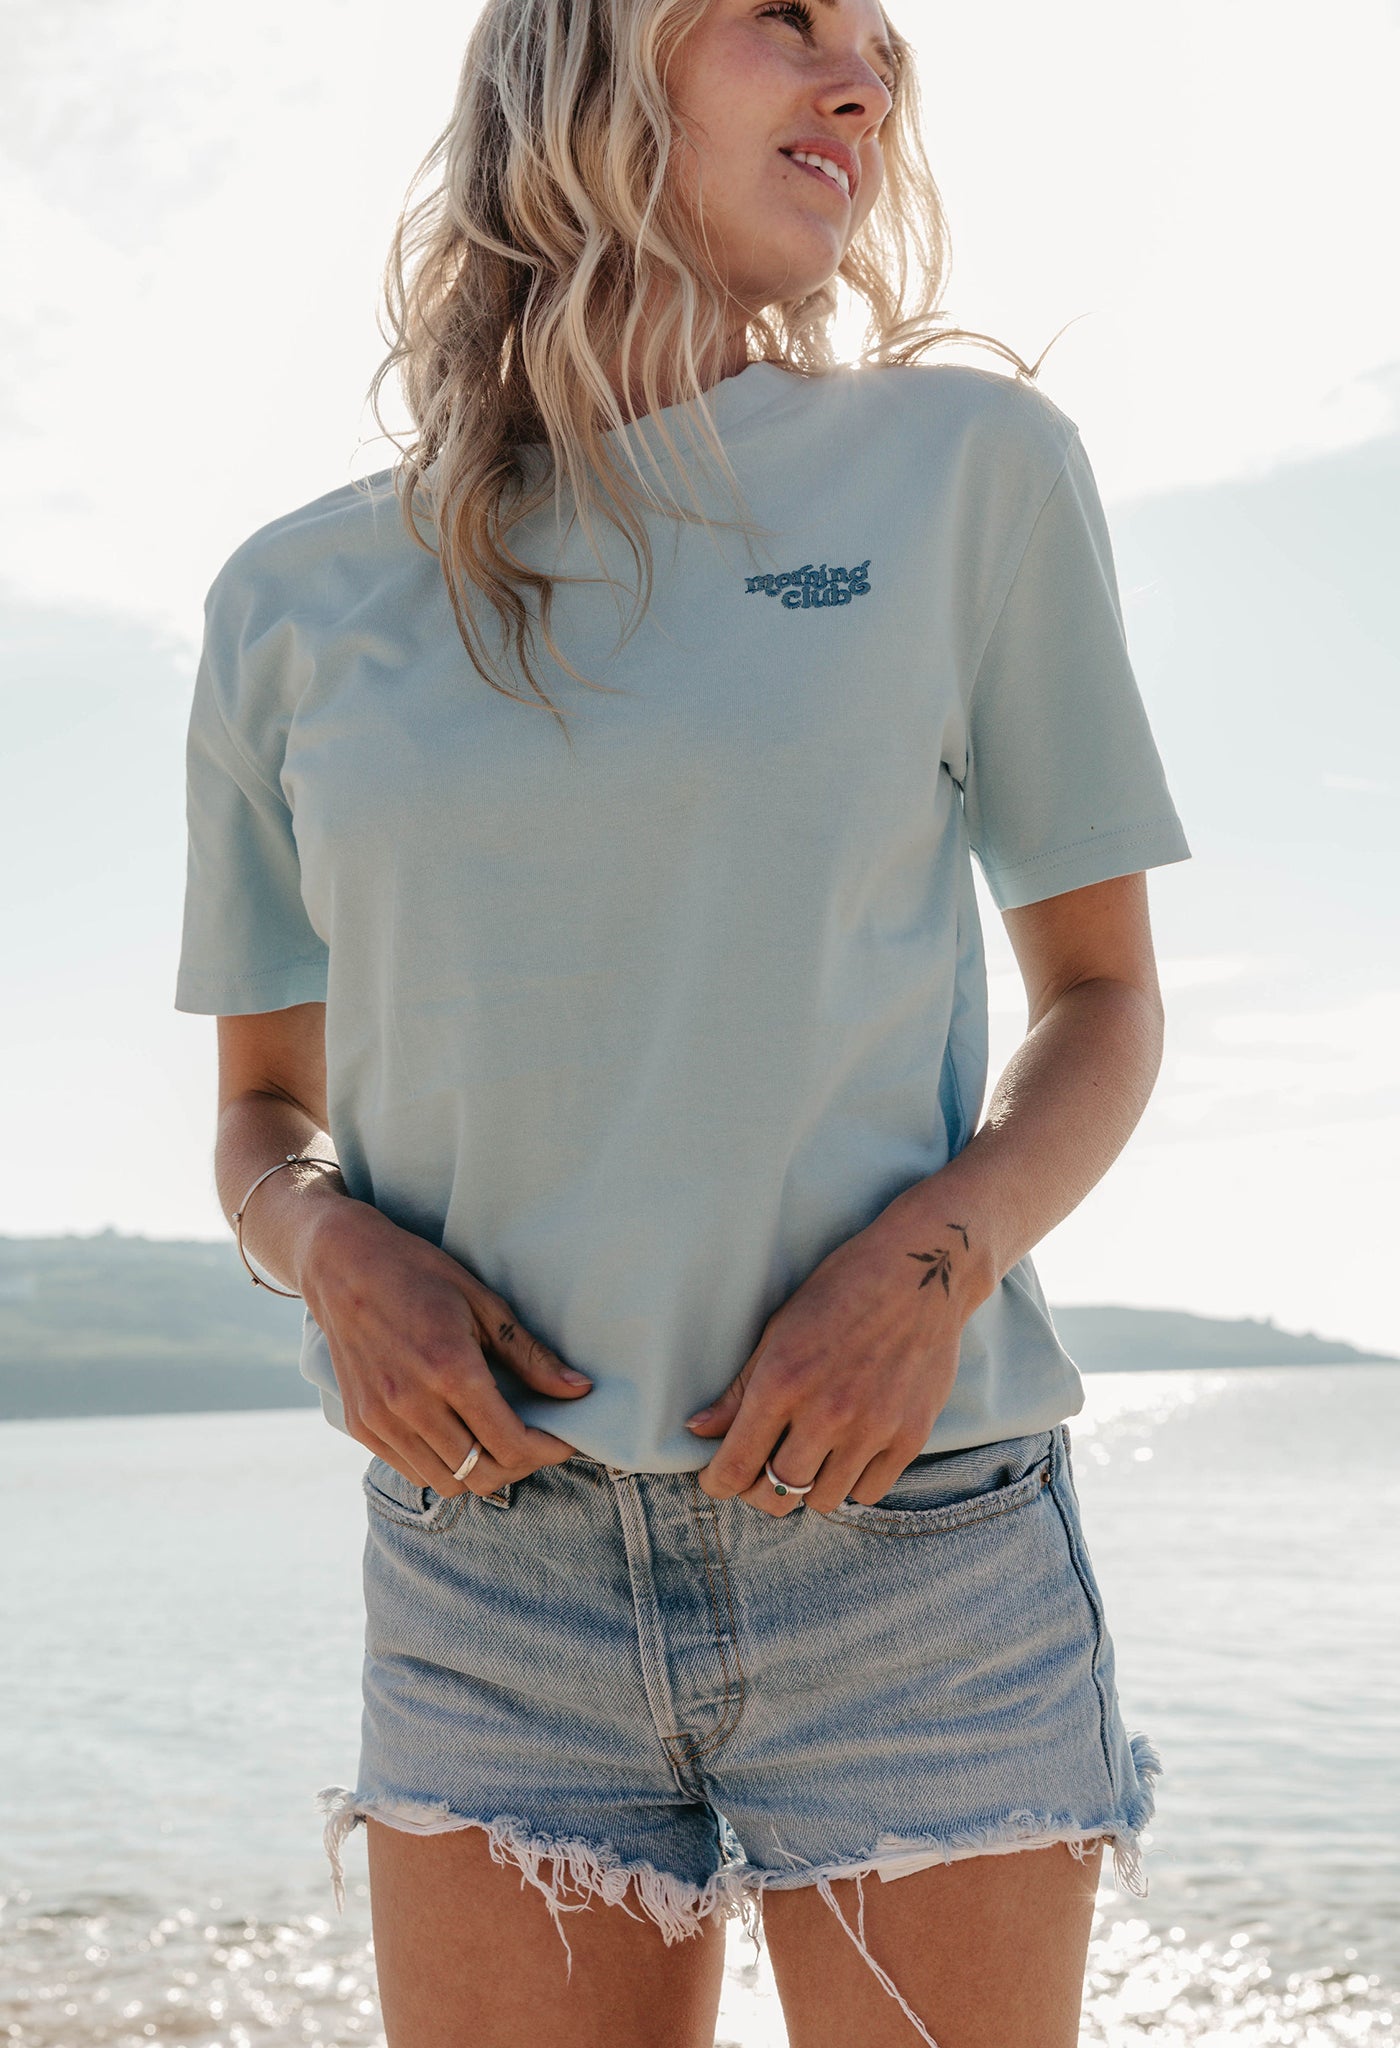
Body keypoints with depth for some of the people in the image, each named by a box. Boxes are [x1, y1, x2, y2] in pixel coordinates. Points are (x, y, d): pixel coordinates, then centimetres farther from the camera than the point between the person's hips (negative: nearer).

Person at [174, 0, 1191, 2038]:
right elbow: (262, 1116, 15)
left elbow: (1105, 990, 7)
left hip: (912, 1534, -1)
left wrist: (937, 1255, -12)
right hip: (495, 1560, 1)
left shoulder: (966, 464, 2)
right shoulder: (297, 602, 7)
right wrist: (332, 1251, -8)